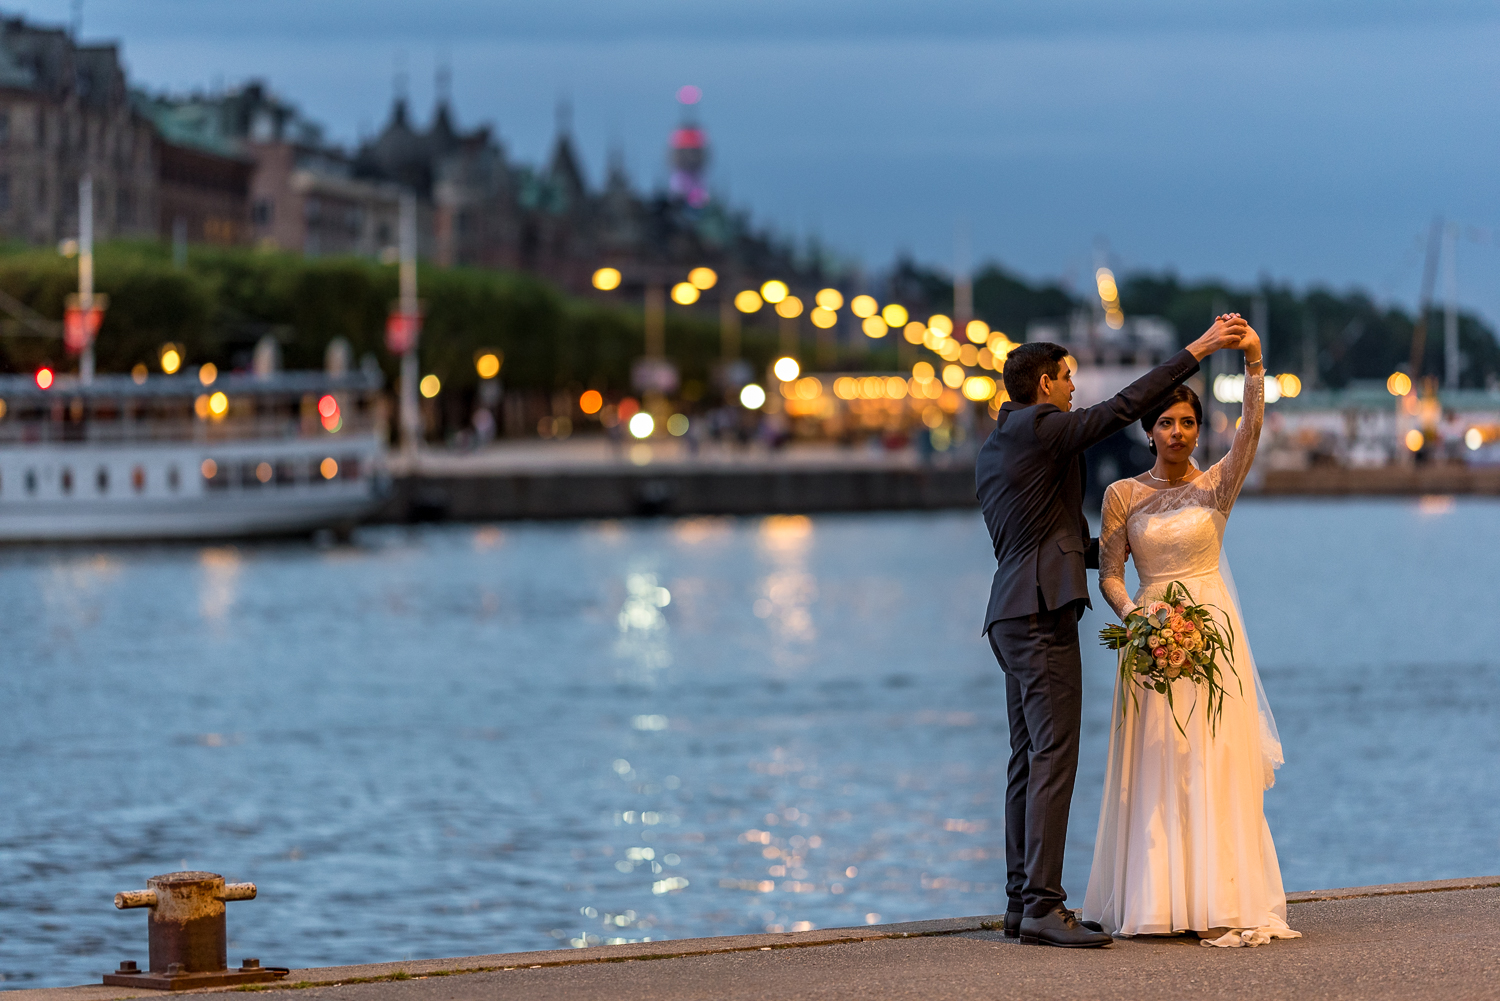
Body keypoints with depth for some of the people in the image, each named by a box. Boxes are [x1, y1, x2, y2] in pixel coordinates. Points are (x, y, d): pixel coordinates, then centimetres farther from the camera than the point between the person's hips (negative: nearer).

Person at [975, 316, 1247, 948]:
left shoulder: (992, 449, 21)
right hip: (1042, 612, -10)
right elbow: (1124, 407, -12)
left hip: (1010, 614, 10)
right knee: (1054, 757, -13)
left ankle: (1022, 902, 10)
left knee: (1029, 760, 10)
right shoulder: (1042, 428, -8)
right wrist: (1198, 350, -9)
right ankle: (1042, 906, -18)